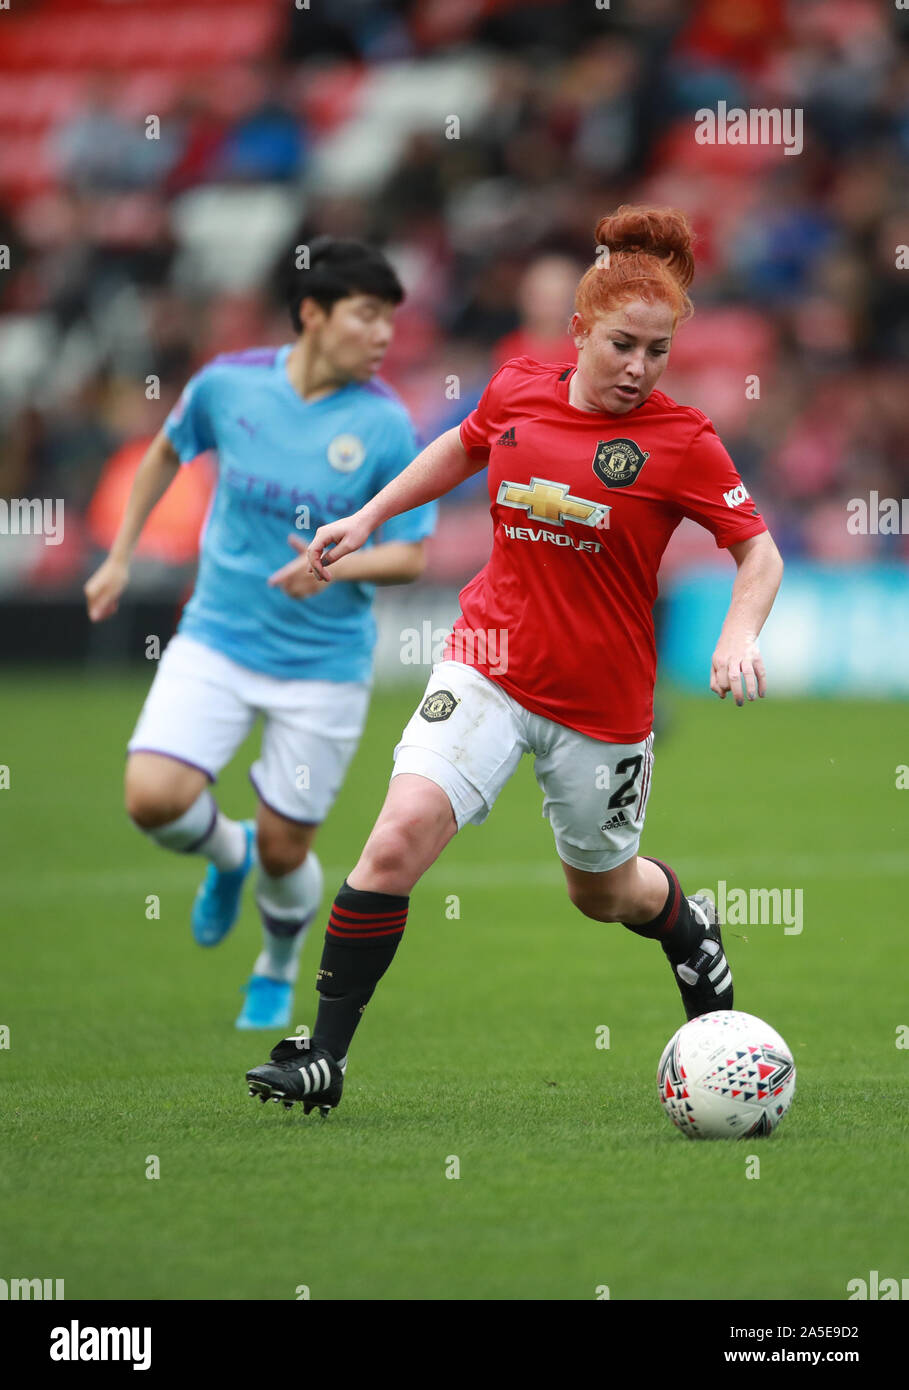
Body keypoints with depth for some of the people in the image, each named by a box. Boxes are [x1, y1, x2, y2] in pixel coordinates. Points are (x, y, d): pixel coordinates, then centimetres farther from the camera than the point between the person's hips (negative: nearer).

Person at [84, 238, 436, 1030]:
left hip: (323, 662, -1)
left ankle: (278, 971, 37)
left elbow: (410, 554, -7)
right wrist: (120, 558, 17)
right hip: (218, 640, 1)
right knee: (153, 797, -17)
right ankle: (227, 853, 19)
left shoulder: (384, 424, -12)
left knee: (284, 851, 3)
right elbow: (169, 451, 15)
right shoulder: (229, 383, -6)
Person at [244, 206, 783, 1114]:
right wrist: (368, 517, 21)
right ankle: (323, 1055, -12)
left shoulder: (681, 441, -11)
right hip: (491, 664, 1)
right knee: (399, 836, -19)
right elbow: (463, 449, 21)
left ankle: (691, 930, 55)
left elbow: (758, 550, -5)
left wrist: (738, 638, -22)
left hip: (604, 700, -1)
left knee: (601, 887, 17)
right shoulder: (517, 391, -2)